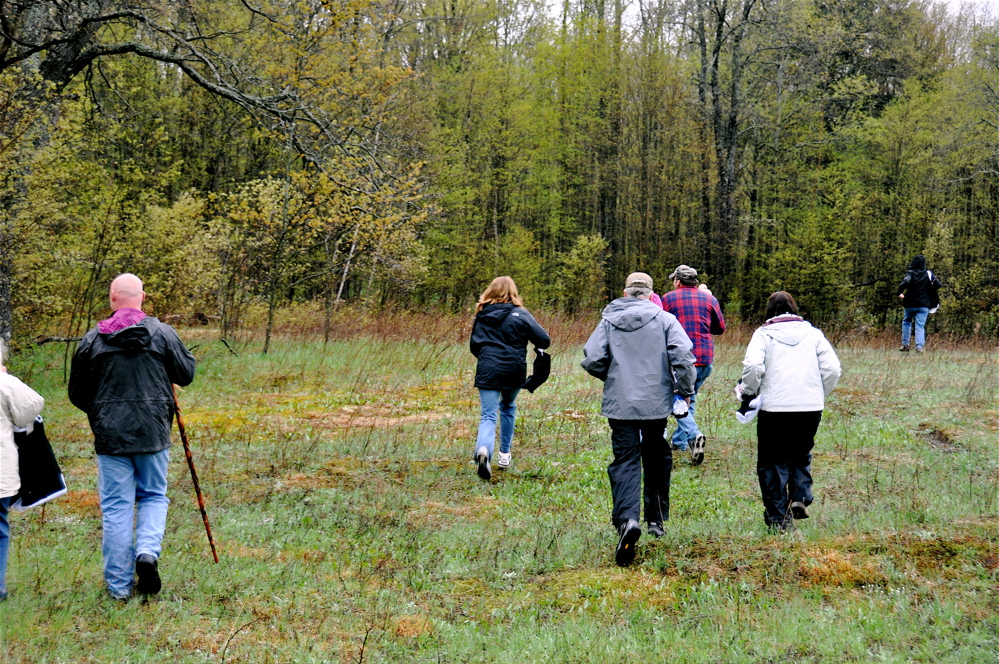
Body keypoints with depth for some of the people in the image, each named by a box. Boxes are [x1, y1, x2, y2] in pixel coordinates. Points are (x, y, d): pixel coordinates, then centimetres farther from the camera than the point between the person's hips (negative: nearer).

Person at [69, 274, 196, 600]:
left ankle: (118, 584, 7)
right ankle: (148, 551, -9)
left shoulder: (92, 340, -1)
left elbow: (78, 394, 6)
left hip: (110, 436, 0)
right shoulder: (162, 333, -4)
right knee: (154, 496, 17)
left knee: (116, 506, 6)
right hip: (153, 434, 0)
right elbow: (186, 374, 5)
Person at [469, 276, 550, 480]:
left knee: (488, 415, -3)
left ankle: (483, 449, -32)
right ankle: (505, 454, 29)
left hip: (487, 372, 0)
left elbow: (474, 346, 14)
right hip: (514, 371, 0)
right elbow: (544, 340, -6)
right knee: (508, 407, 25)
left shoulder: (482, 316, 6)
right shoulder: (520, 315, -3)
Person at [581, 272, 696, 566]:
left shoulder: (609, 321, 3)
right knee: (657, 460, 18)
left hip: (620, 404, 0)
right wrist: (685, 391, 2)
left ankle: (627, 518, -26)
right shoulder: (664, 319, 1)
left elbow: (592, 360, -4)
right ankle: (656, 520, 25)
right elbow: (683, 356, -12)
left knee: (625, 462, -3)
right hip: (657, 402, 0)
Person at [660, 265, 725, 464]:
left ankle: (693, 436, -25)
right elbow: (720, 328, 14)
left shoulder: (669, 298, -1)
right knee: (690, 399, 19)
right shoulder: (709, 298, 8)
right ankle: (679, 441, 24)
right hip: (705, 358, 4)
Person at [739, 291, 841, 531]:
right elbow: (832, 369, 3)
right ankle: (800, 497, 4)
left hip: (774, 406, -3)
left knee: (773, 461, 8)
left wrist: (749, 392, 2)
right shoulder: (812, 333, 10)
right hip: (811, 407, 3)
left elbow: (753, 366, -14)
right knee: (801, 454, 24)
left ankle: (778, 518, 6)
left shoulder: (764, 333, 2)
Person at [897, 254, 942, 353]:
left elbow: (905, 282, -27)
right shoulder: (928, 274, 0)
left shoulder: (910, 273, -8)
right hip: (924, 305, 1)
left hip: (910, 304, -1)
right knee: (920, 326, 2)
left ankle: (905, 344, 14)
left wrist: (900, 292, -13)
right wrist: (929, 291, 13)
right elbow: (938, 285, -3)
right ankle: (919, 346, -14)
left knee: (906, 322, 21)